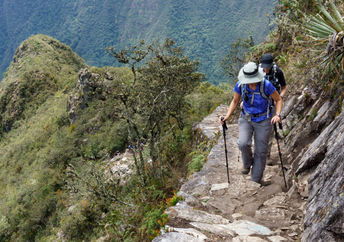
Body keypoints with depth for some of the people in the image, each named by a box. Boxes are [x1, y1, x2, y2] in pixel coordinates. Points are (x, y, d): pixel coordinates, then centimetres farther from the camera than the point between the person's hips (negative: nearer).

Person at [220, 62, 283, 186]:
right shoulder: (240, 85, -15)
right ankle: (247, 164, 9)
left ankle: (257, 178, 27)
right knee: (243, 143, -23)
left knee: (261, 151, 6)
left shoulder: (266, 85, -23)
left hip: (263, 121, -1)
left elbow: (279, 100, -7)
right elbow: (235, 101, 2)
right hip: (246, 119, 1)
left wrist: (277, 115, -24)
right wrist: (227, 116, -10)